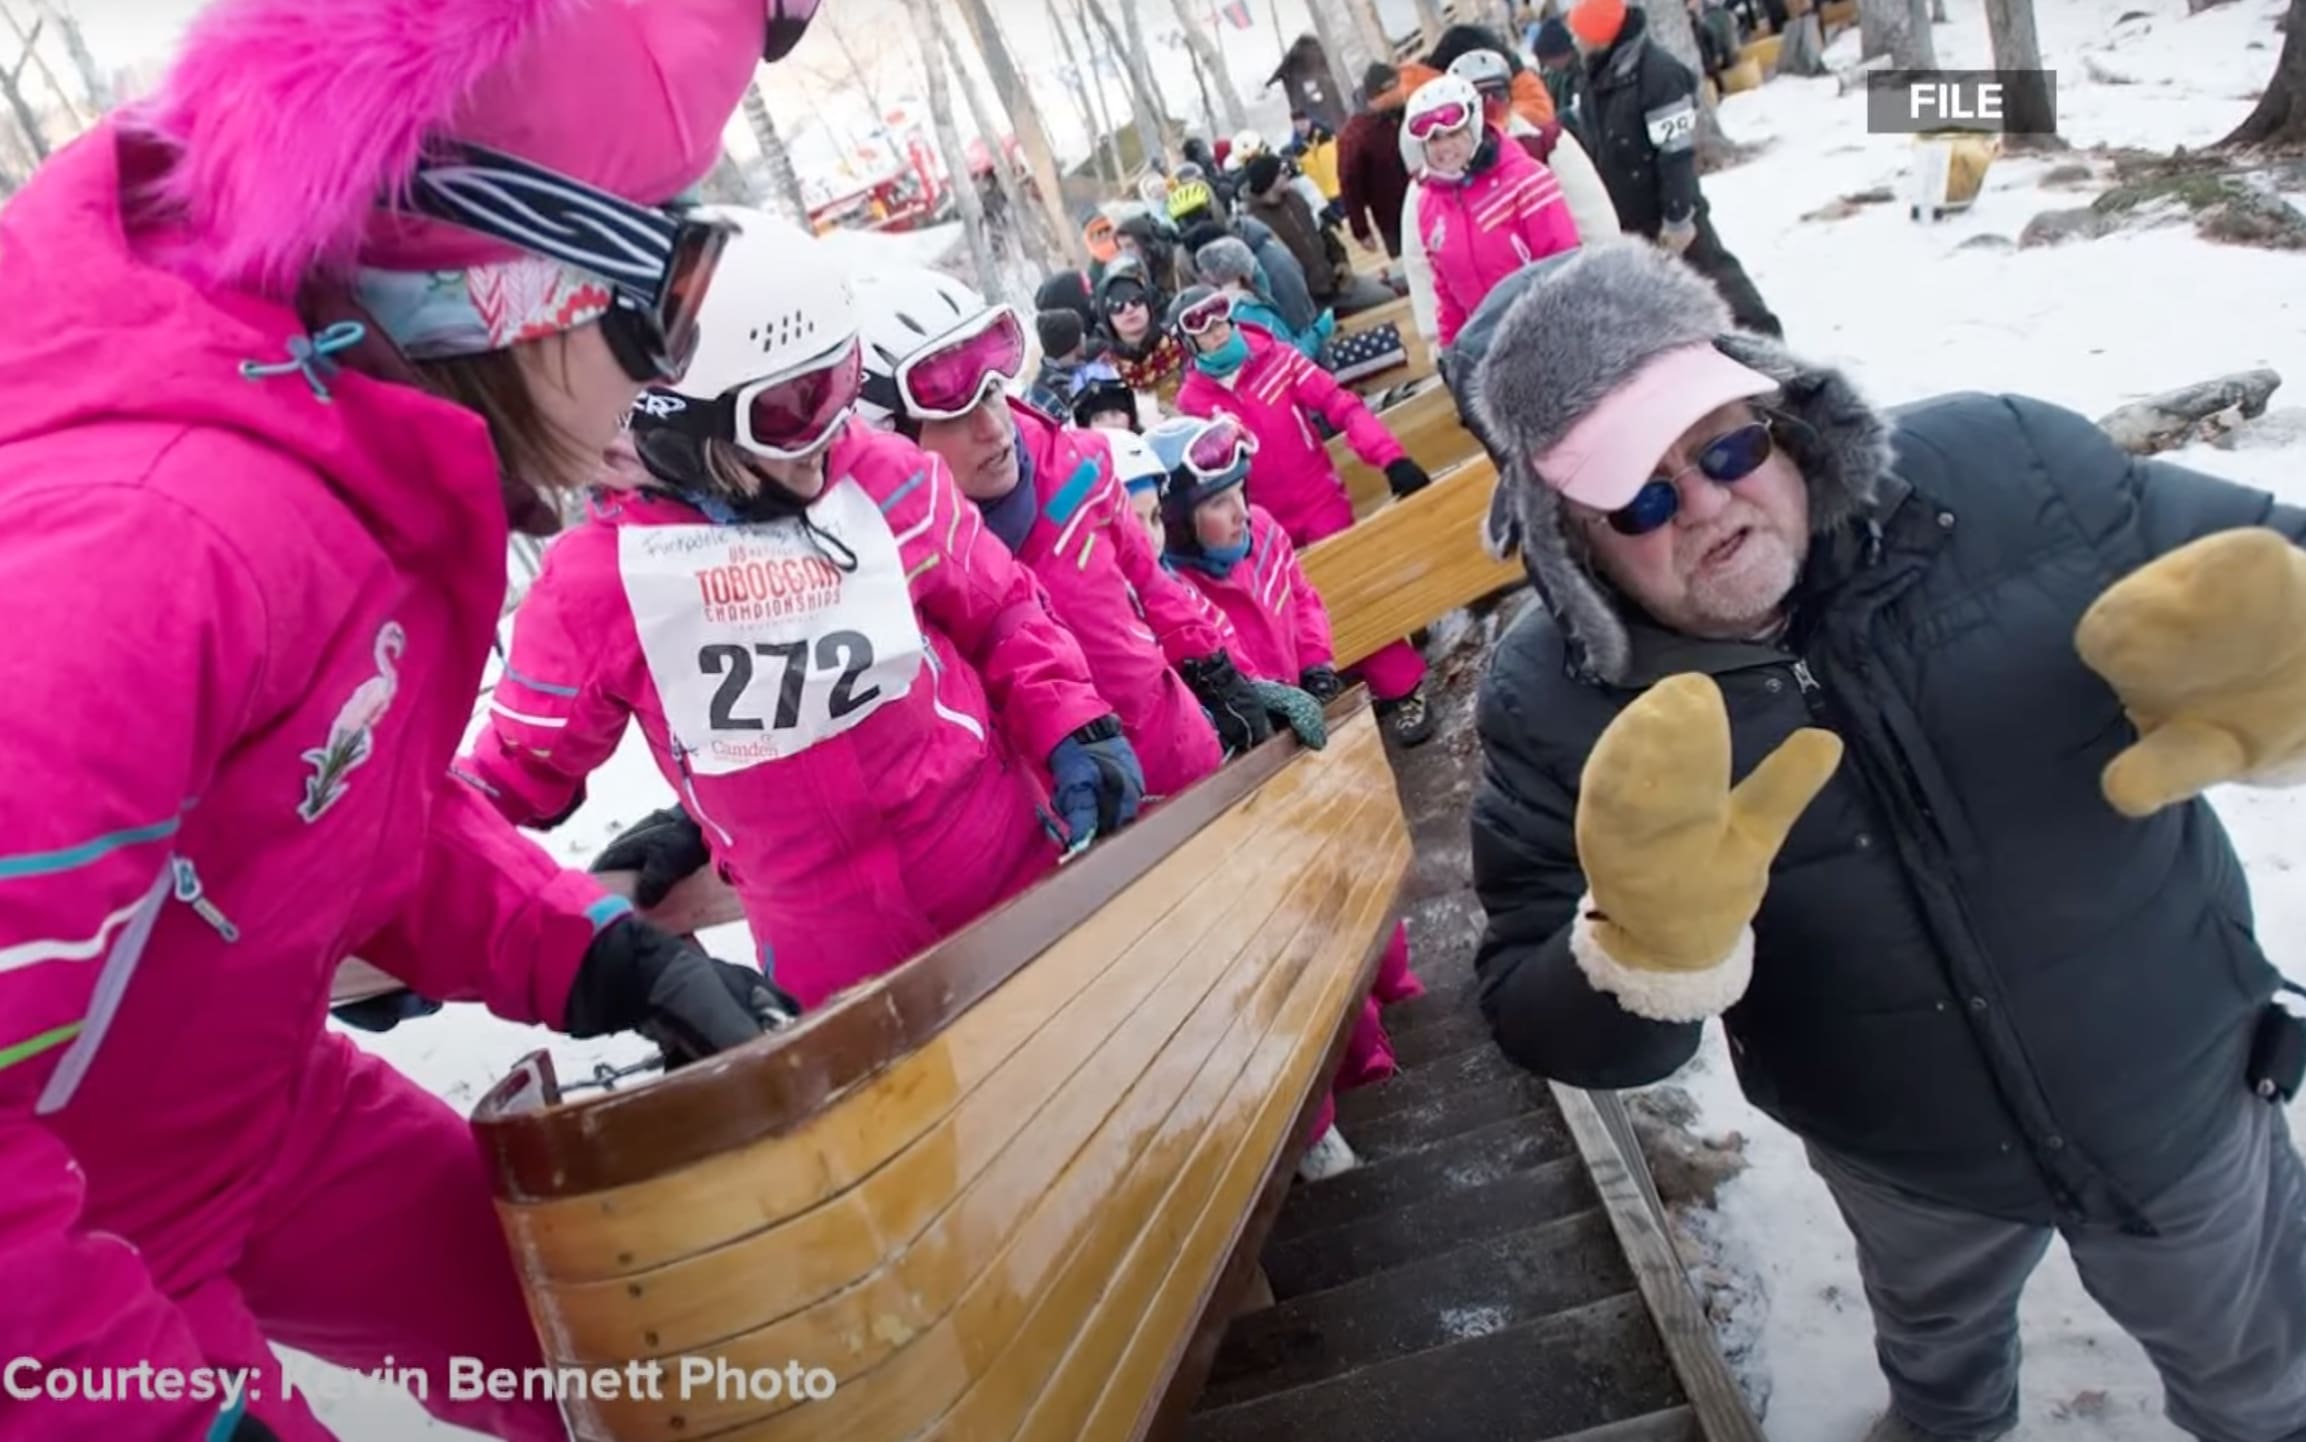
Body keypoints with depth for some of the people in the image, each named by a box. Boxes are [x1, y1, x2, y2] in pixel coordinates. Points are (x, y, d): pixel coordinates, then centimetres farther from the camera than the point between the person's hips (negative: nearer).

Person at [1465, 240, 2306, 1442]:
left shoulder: (2002, 470, -25)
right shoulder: (1553, 708, -25)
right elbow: (1542, 1027, -24)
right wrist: (1651, 945, -46)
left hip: (2180, 1095, 0)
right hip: (1902, 1167, 1)